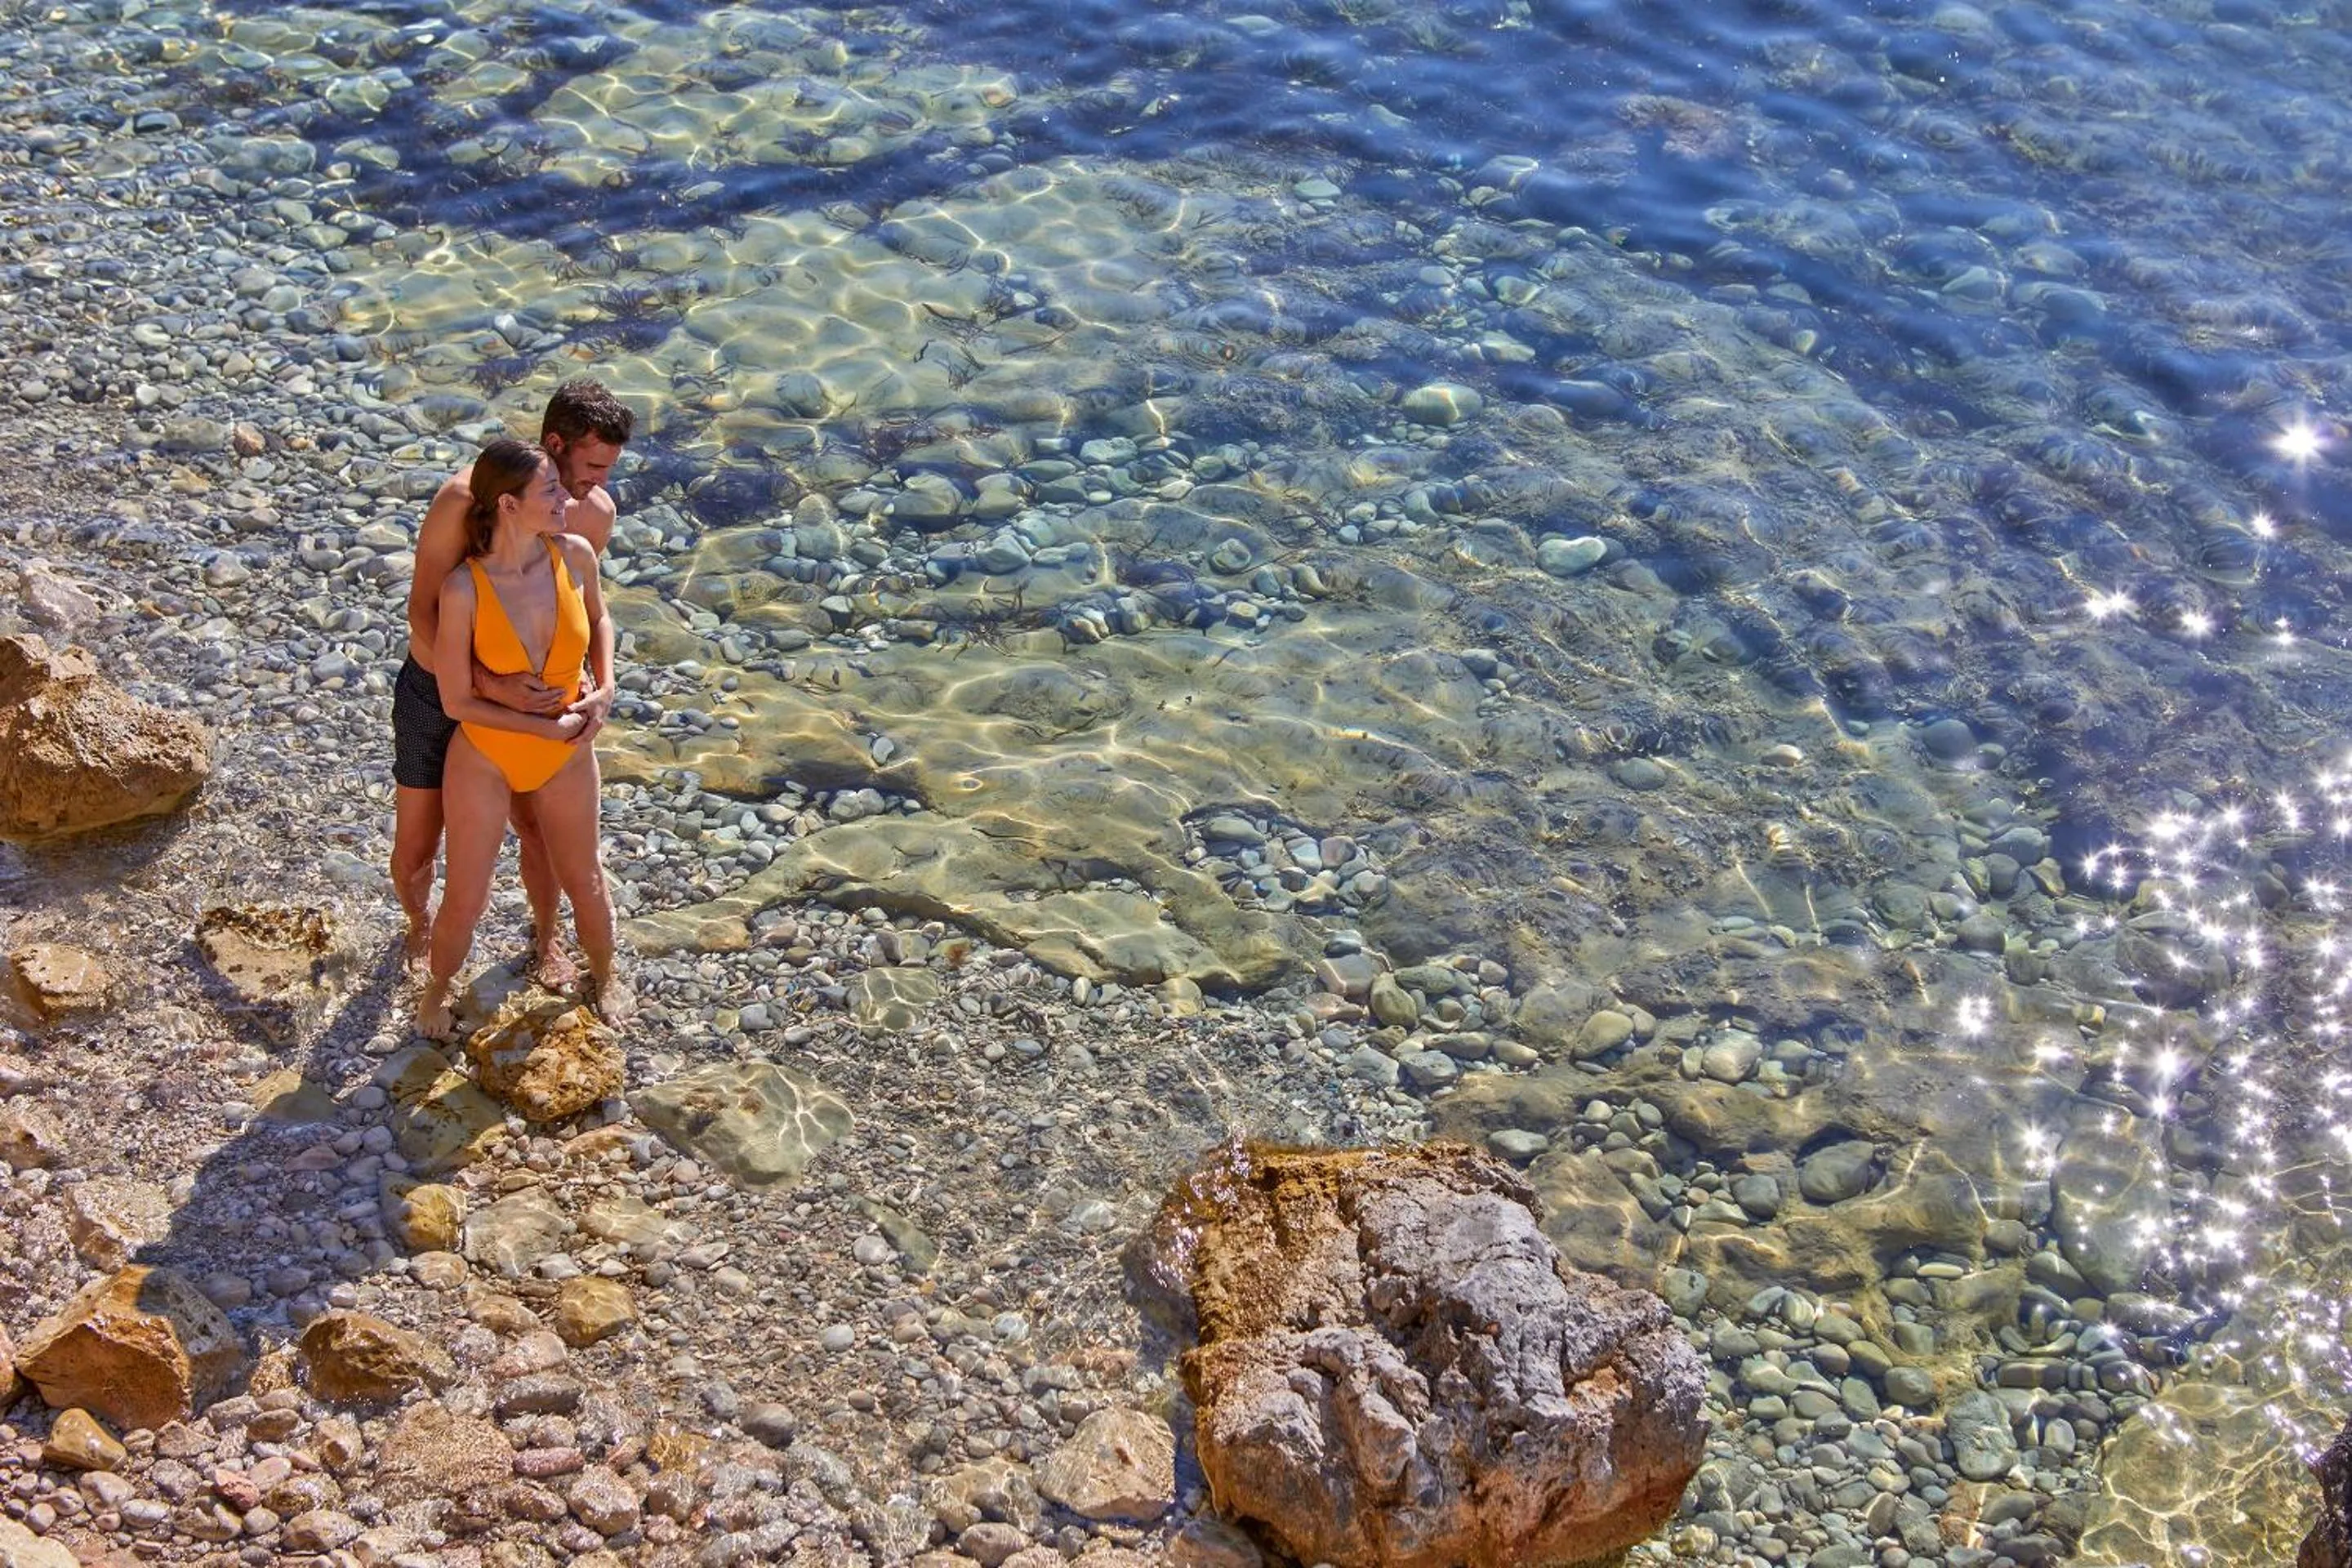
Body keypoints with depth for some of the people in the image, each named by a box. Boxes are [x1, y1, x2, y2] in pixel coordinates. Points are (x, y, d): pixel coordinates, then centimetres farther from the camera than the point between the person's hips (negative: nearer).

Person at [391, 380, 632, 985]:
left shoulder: (596, 512, -12)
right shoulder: (466, 495, -29)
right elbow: (423, 614, -27)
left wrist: (602, 685, -11)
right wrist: (492, 687, -37)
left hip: (517, 694, 4)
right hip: (437, 694, -3)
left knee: (540, 831, 18)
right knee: (416, 849, 12)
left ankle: (547, 937, 46)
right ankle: (420, 925, 45)